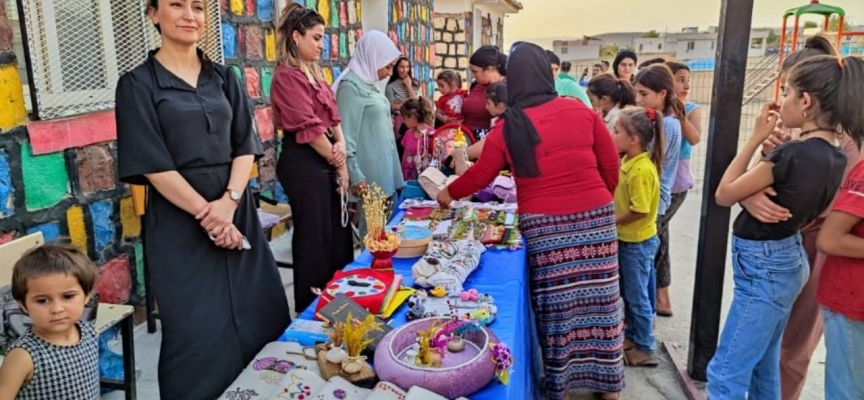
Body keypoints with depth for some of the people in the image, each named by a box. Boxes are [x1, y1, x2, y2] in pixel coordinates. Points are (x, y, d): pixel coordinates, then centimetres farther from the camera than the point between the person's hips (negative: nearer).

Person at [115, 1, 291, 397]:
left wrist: (229, 201, -12)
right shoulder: (138, 84, -2)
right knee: (198, 326, 3)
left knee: (260, 314, 8)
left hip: (237, 213, 4)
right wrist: (205, 212, -13)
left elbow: (246, 145, 4)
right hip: (180, 222, -4)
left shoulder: (224, 78, 10)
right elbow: (151, 164, -8)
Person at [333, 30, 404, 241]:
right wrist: (355, 176, -19)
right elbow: (346, 136, -18)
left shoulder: (369, 84, 12)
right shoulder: (351, 86, -14)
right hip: (369, 176, -9)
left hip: (383, 173, 9)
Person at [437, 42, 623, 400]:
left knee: (555, 304, 10)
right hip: (595, 218, 2)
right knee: (597, 299, 12)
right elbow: (611, 166, 5)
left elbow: (479, 176, 7)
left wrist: (448, 193, 25)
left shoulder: (508, 128, -2)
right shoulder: (582, 112, 0)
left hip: (543, 225, -1)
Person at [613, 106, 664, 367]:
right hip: (627, 239, 9)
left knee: (637, 297, 5)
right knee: (629, 293, 20)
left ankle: (645, 348, 19)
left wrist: (610, 222, -14)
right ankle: (632, 336, 36)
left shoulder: (642, 170, -25)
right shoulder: (628, 162, 2)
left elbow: (639, 211, -25)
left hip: (638, 242, -9)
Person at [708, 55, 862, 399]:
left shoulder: (794, 153, -24)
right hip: (785, 261, 10)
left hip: (763, 266, -10)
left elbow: (724, 195, -14)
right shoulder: (834, 157, 4)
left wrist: (756, 138, -10)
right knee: (762, 367, 21)